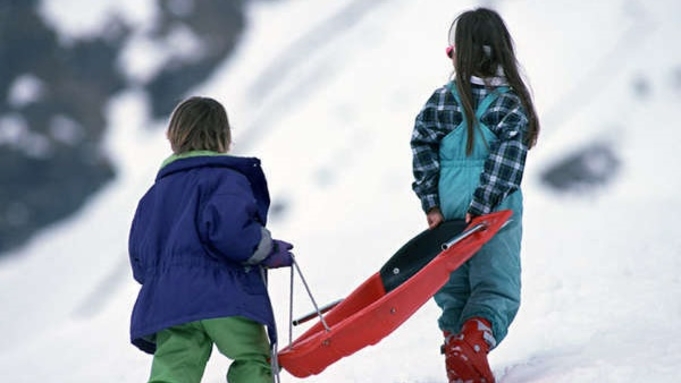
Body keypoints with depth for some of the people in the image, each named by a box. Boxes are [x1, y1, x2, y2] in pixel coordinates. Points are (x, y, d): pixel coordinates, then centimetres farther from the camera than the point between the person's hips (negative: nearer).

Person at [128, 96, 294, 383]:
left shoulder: (154, 195, 23)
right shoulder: (226, 178, 3)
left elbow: (140, 262, 20)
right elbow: (227, 228, -17)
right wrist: (269, 251, -2)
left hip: (167, 301, 5)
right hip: (227, 296, -5)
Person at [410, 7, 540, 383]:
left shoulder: (440, 101, 1)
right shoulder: (514, 104, -3)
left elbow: (423, 152, -2)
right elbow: (506, 163, -12)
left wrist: (431, 204, 0)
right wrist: (481, 208, -13)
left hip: (447, 214, 2)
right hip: (498, 212, -2)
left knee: (452, 288, 15)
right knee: (496, 287, -4)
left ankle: (457, 343, 9)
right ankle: (472, 344, -27)